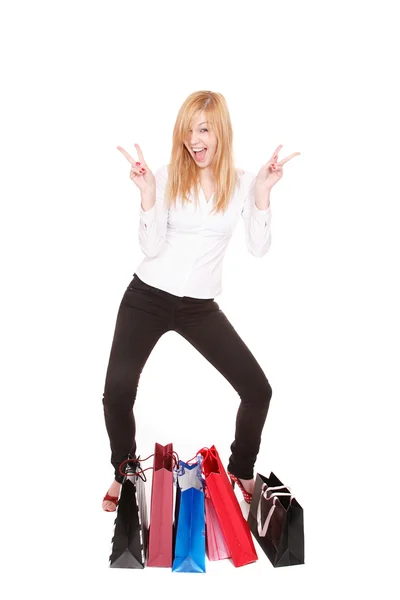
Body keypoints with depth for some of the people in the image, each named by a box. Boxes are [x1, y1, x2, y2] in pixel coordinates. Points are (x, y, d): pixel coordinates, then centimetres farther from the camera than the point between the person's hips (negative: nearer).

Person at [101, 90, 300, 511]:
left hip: (200, 306, 2)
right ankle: (124, 472, 19)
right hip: (147, 298, -1)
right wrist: (147, 193, -22)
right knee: (117, 393, -12)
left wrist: (263, 192, -17)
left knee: (258, 390, -4)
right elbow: (151, 247, -11)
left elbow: (259, 248, -8)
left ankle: (241, 471, 24)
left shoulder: (242, 182, 0)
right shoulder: (166, 177, -6)